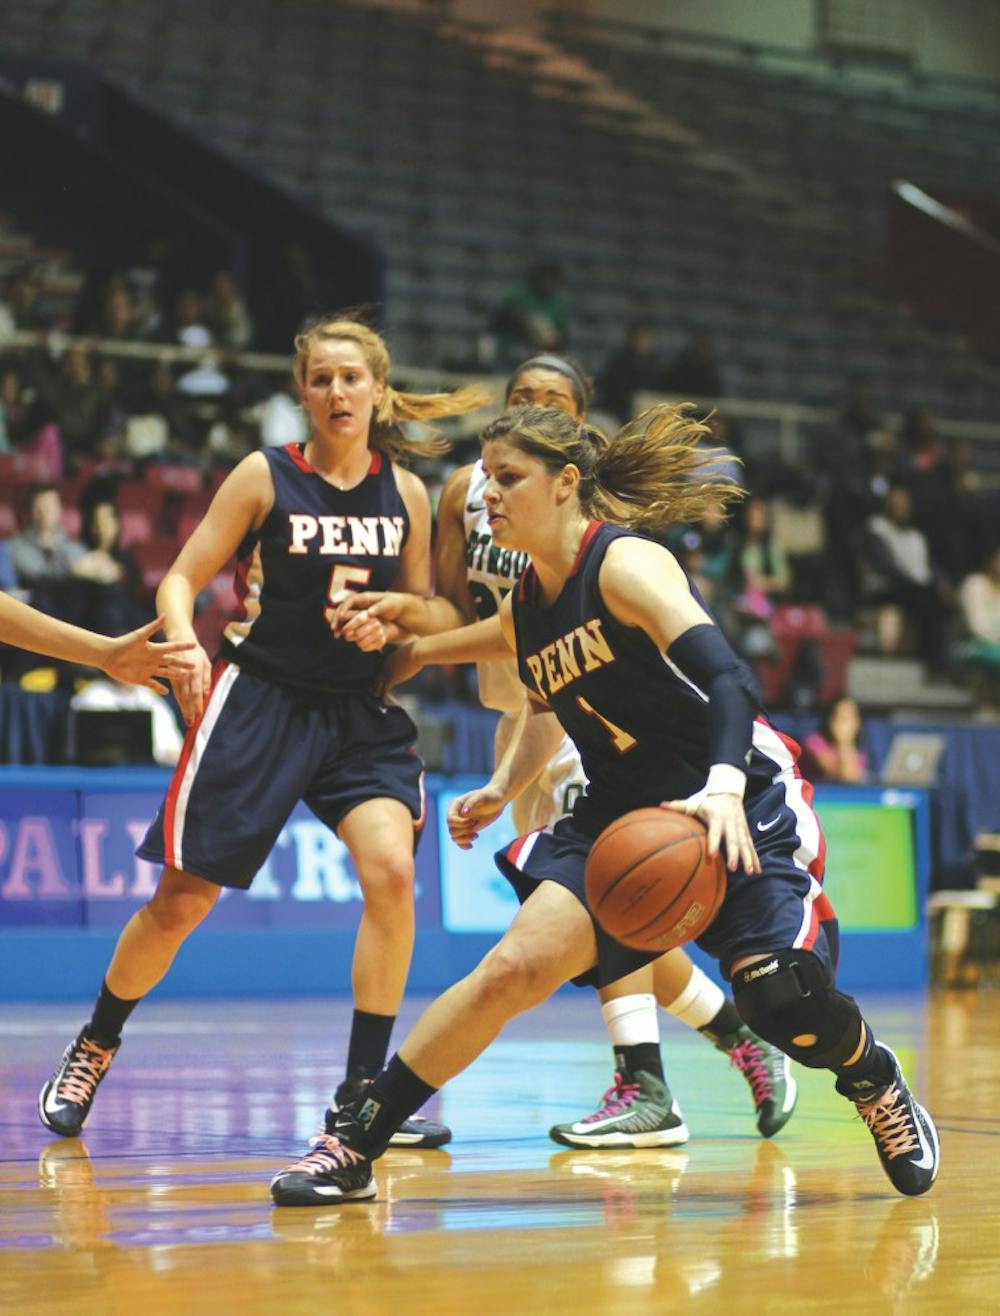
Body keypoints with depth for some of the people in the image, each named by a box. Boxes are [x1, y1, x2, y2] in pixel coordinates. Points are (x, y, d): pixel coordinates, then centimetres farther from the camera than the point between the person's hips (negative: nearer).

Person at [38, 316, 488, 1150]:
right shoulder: (265, 477, -6)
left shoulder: (405, 491, 4)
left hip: (360, 712, 3)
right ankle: (95, 1048, 27)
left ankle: (361, 1094, -10)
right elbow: (181, 580, -4)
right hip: (259, 698, -2)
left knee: (392, 871, -19)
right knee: (183, 900, 2)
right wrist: (184, 642, -25)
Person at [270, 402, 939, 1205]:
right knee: (516, 966, -15)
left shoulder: (625, 564, -17)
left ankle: (879, 1086, 16)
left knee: (784, 1003, -19)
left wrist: (722, 787, -47)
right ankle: (352, 1147, -11)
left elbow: (727, 675, -32)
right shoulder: (520, 614, 5)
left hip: (739, 808, -5)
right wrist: (502, 791, 16)